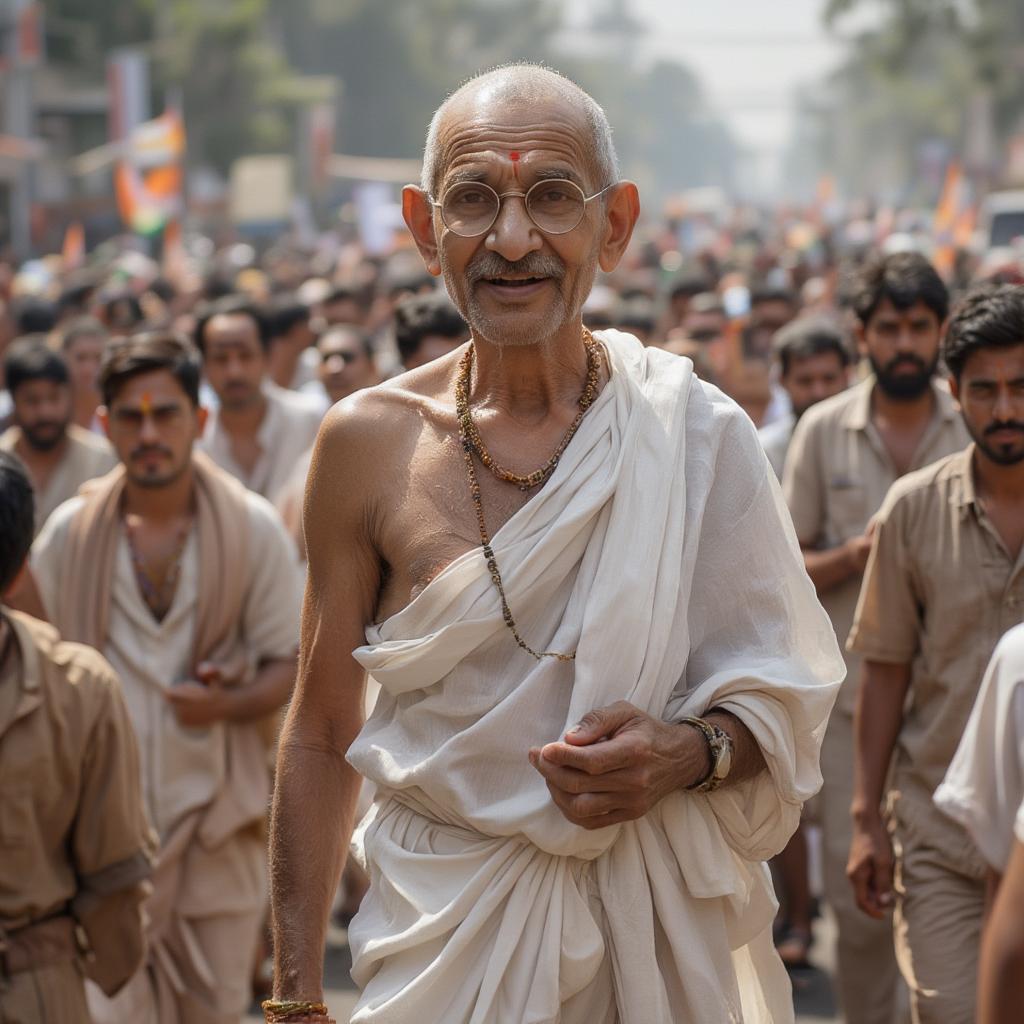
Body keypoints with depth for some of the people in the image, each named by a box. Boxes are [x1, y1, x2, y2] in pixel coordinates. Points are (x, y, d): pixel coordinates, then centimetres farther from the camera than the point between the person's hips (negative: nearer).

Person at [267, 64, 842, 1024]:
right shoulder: (368, 443, -5)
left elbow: (783, 701, 1)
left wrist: (690, 754, -21)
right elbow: (319, 736, 1)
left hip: (657, 926, 1)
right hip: (444, 931, -1)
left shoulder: (698, 433, -7)